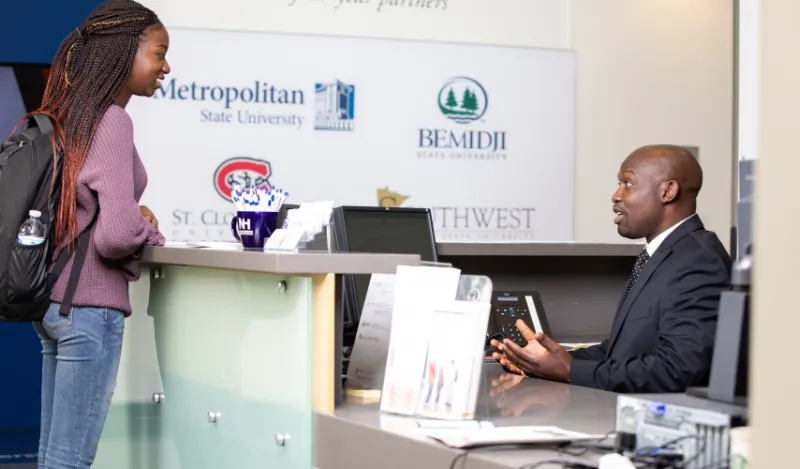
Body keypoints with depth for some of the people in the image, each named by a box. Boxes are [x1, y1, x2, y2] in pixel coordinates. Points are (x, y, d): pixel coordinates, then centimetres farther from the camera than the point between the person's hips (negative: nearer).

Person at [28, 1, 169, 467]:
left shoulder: (68, 116, 10)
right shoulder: (112, 121, -15)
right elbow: (117, 234, -22)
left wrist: (131, 216, 8)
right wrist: (149, 233, -2)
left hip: (53, 300, 9)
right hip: (89, 306, -9)